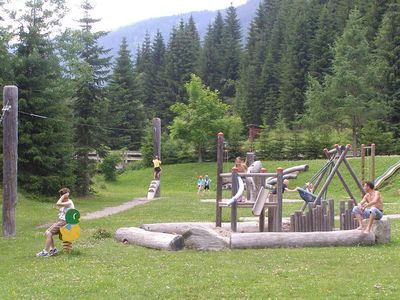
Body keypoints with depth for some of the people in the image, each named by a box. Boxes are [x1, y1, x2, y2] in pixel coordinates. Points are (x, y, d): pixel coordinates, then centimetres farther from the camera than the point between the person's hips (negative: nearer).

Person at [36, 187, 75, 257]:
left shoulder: (69, 203, -14)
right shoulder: (65, 203, 17)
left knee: (49, 233, -19)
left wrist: (63, 196, -17)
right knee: (47, 233, 2)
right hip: (59, 221, 10)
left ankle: (45, 252, -16)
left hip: (63, 222, -10)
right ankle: (53, 249, 6)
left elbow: (58, 204, -26)